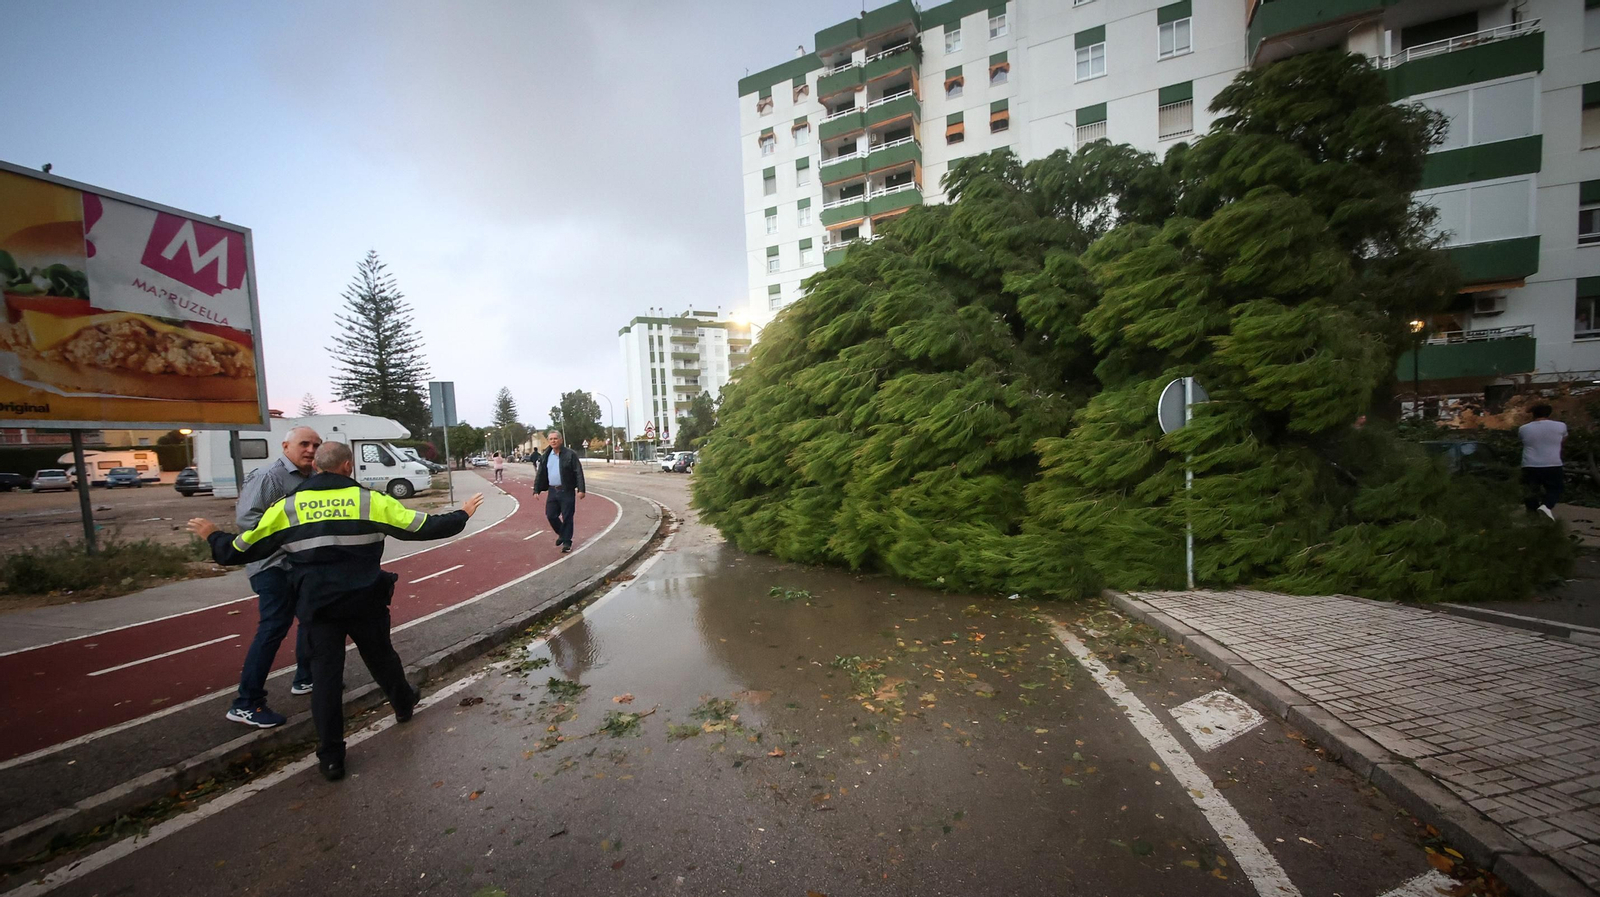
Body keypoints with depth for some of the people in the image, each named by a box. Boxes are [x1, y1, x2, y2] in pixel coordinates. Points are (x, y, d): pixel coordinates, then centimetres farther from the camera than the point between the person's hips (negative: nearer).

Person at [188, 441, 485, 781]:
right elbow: (423, 527, -9)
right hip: (364, 601, -1)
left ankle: (331, 759, 14)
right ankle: (404, 703, 43)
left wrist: (213, 536, 26)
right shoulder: (370, 500, -8)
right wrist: (462, 515, 4)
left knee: (325, 676, 9)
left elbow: (241, 550, 6)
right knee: (382, 658, 20)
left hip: (317, 606, 1)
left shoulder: (287, 506, -1)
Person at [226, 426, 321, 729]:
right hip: (273, 565, -9)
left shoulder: (313, 478, 9)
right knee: (274, 628, -10)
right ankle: (246, 703, 1)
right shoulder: (269, 476, -15)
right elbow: (245, 517, -21)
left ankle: (305, 678, 33)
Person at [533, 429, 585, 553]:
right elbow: (540, 475, 12)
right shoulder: (545, 456, 8)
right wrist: (536, 490, 7)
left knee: (567, 517, 1)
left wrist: (580, 489, -17)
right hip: (552, 491, 5)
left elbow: (578, 473, -10)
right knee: (550, 515, 7)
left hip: (567, 491, -5)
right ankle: (562, 534, 32)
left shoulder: (570, 454, -8)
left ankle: (567, 542, 13)